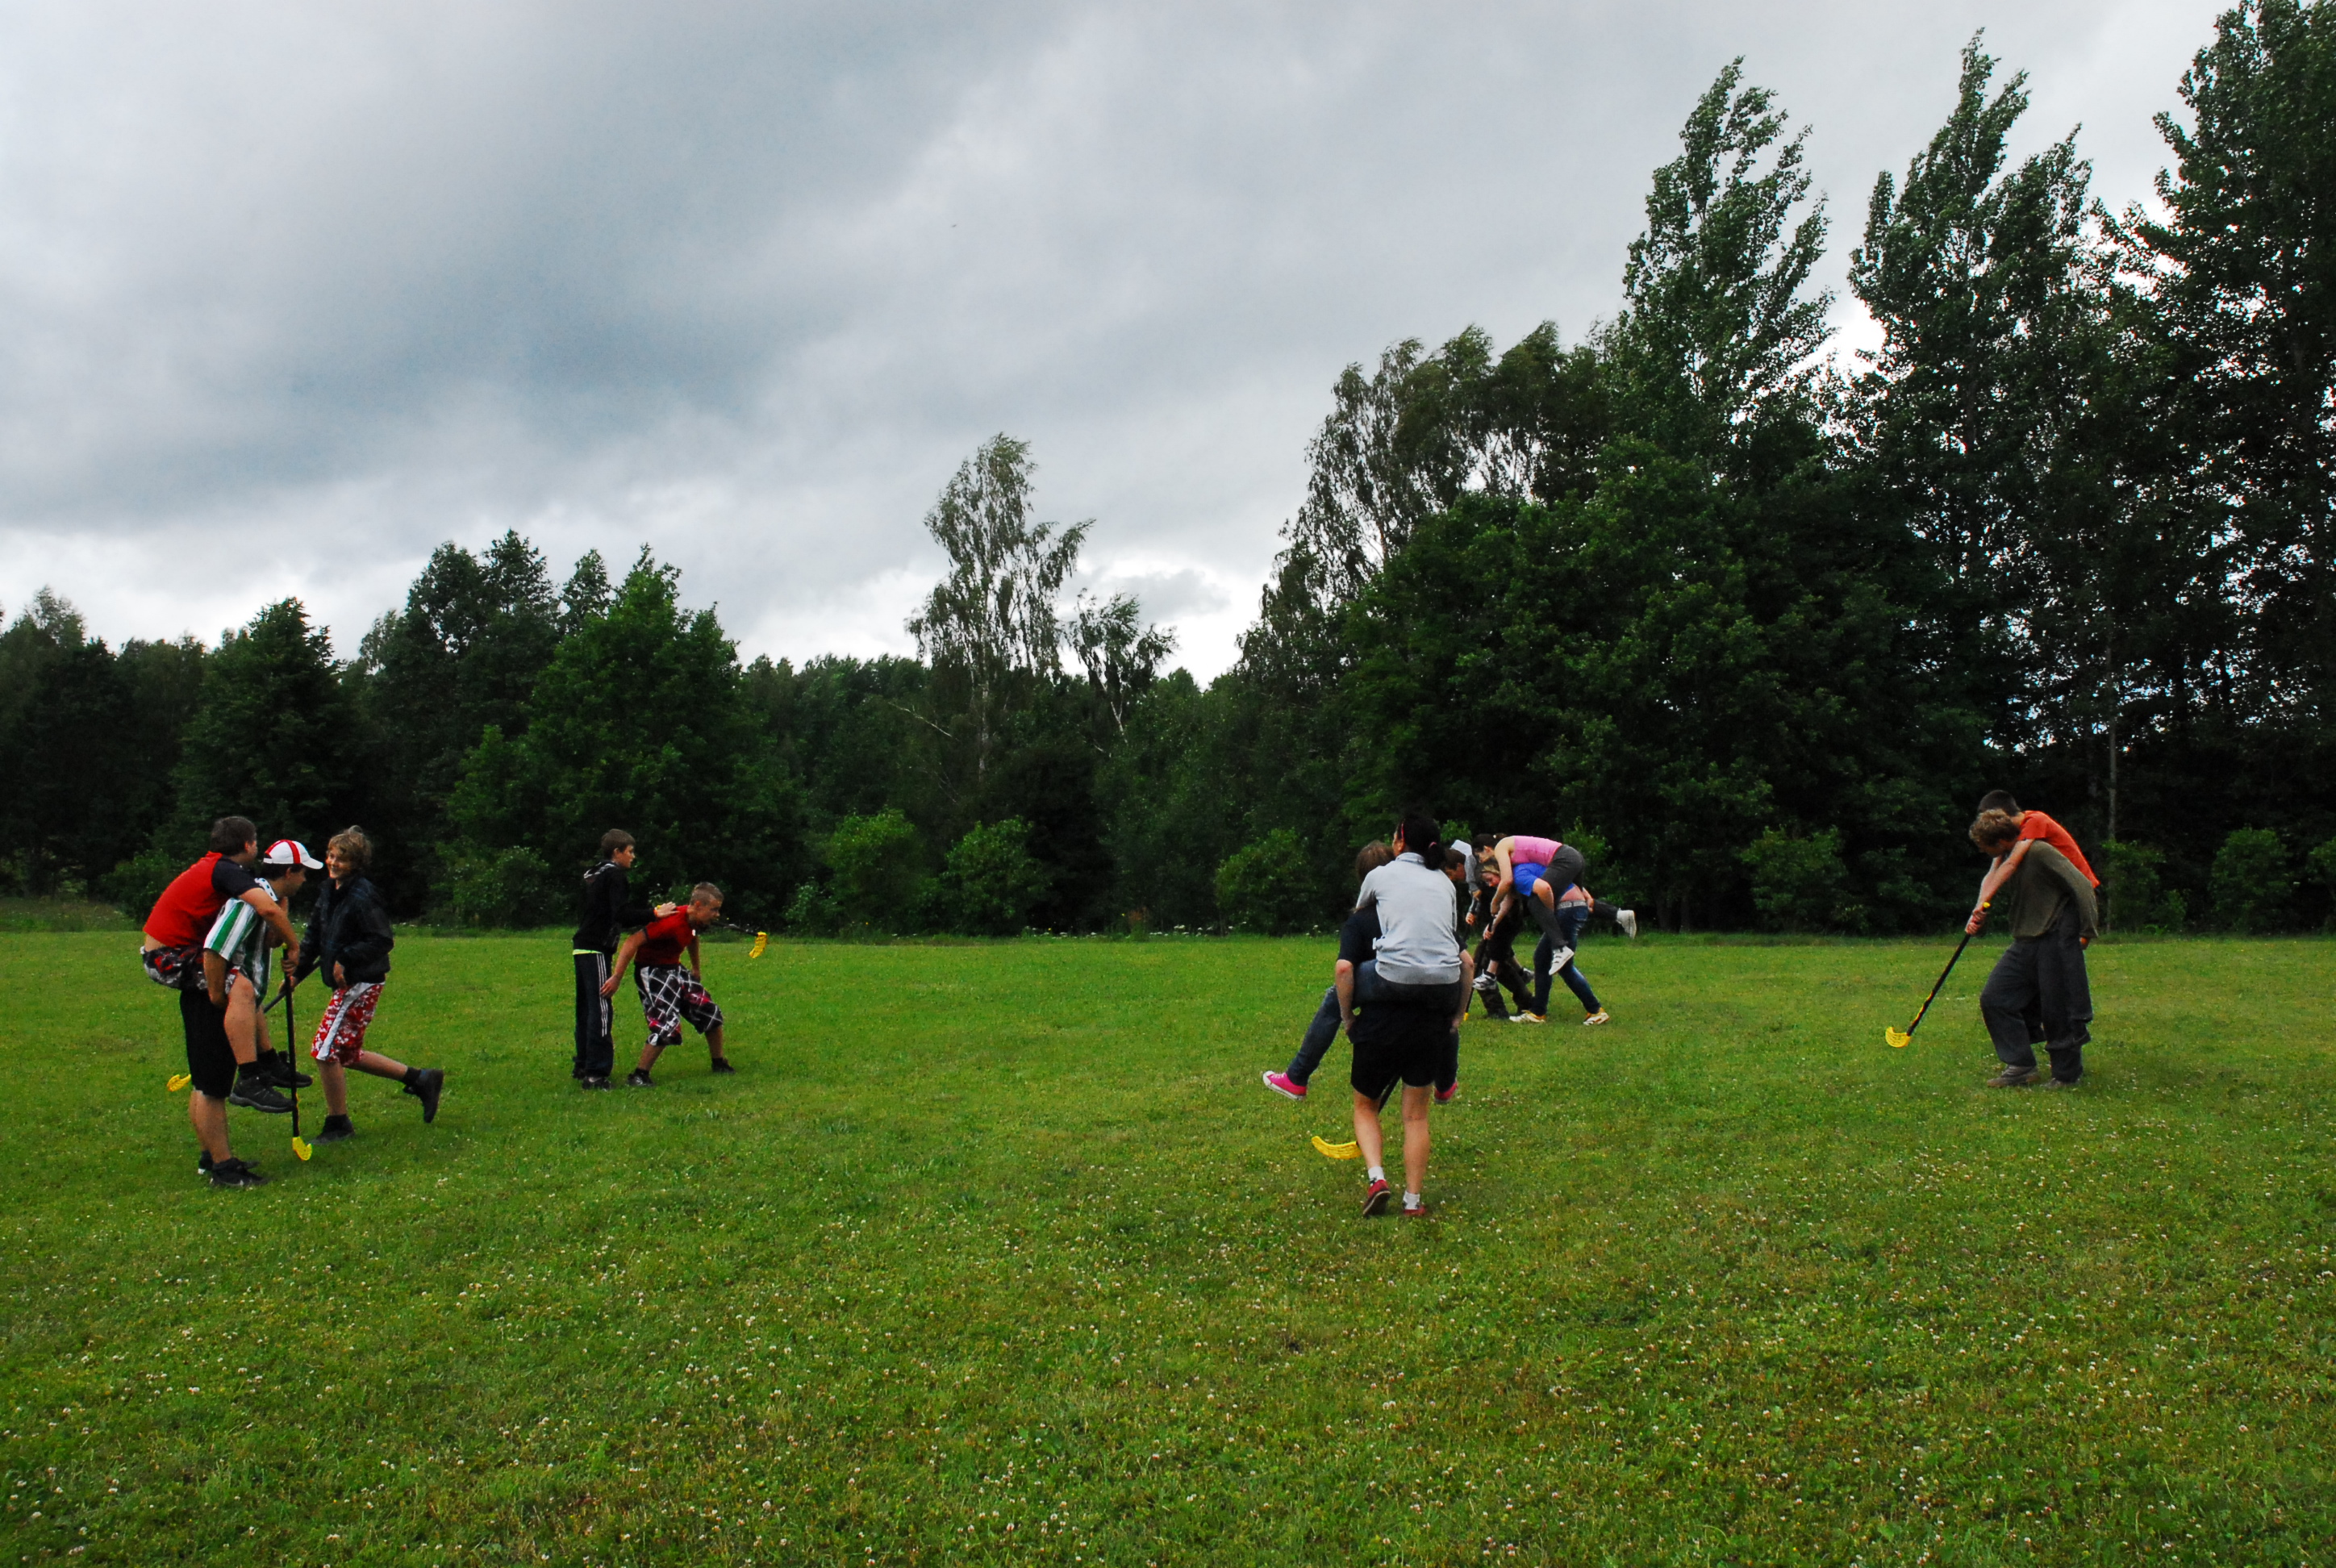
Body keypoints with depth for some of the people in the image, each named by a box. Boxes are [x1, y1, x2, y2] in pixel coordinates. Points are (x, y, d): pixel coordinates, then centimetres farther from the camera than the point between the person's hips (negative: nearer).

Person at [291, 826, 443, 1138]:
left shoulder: (362, 896, -17)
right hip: (348, 983, 10)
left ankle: (338, 1125, 9)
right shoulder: (329, 893, 10)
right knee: (347, 1053, 15)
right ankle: (421, 1079, 24)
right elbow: (314, 938, 18)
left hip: (361, 983, -10)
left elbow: (382, 941, -20)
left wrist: (346, 960, -22)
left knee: (325, 1049, -5)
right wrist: (297, 972, 11)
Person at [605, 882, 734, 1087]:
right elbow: (632, 942, -33)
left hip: (674, 970, 9)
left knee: (711, 1013, 10)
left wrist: (696, 968, 34)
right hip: (651, 972, -9)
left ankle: (720, 1064, 28)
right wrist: (616, 978, -35)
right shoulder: (672, 922, -31)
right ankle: (638, 1077, -9)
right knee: (667, 1025, -22)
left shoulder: (695, 921, -3)